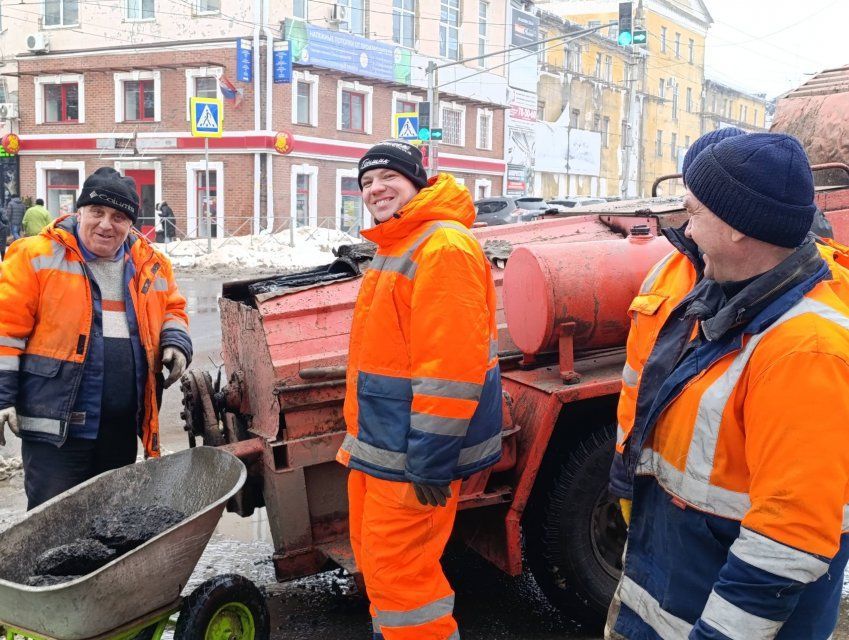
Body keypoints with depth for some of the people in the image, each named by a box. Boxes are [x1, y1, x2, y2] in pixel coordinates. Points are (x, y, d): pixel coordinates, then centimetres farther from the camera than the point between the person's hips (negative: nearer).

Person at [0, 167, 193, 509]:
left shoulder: (150, 265, 9)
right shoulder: (37, 257, -5)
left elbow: (172, 308, 25)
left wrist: (175, 341, 4)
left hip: (122, 427, 5)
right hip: (56, 423, -5)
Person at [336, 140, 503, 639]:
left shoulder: (443, 246, -18)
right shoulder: (394, 247, 16)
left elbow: (451, 365, -25)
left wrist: (429, 459, -24)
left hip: (412, 451, -10)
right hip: (378, 445, 10)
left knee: (399, 571, -2)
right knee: (374, 558, 20)